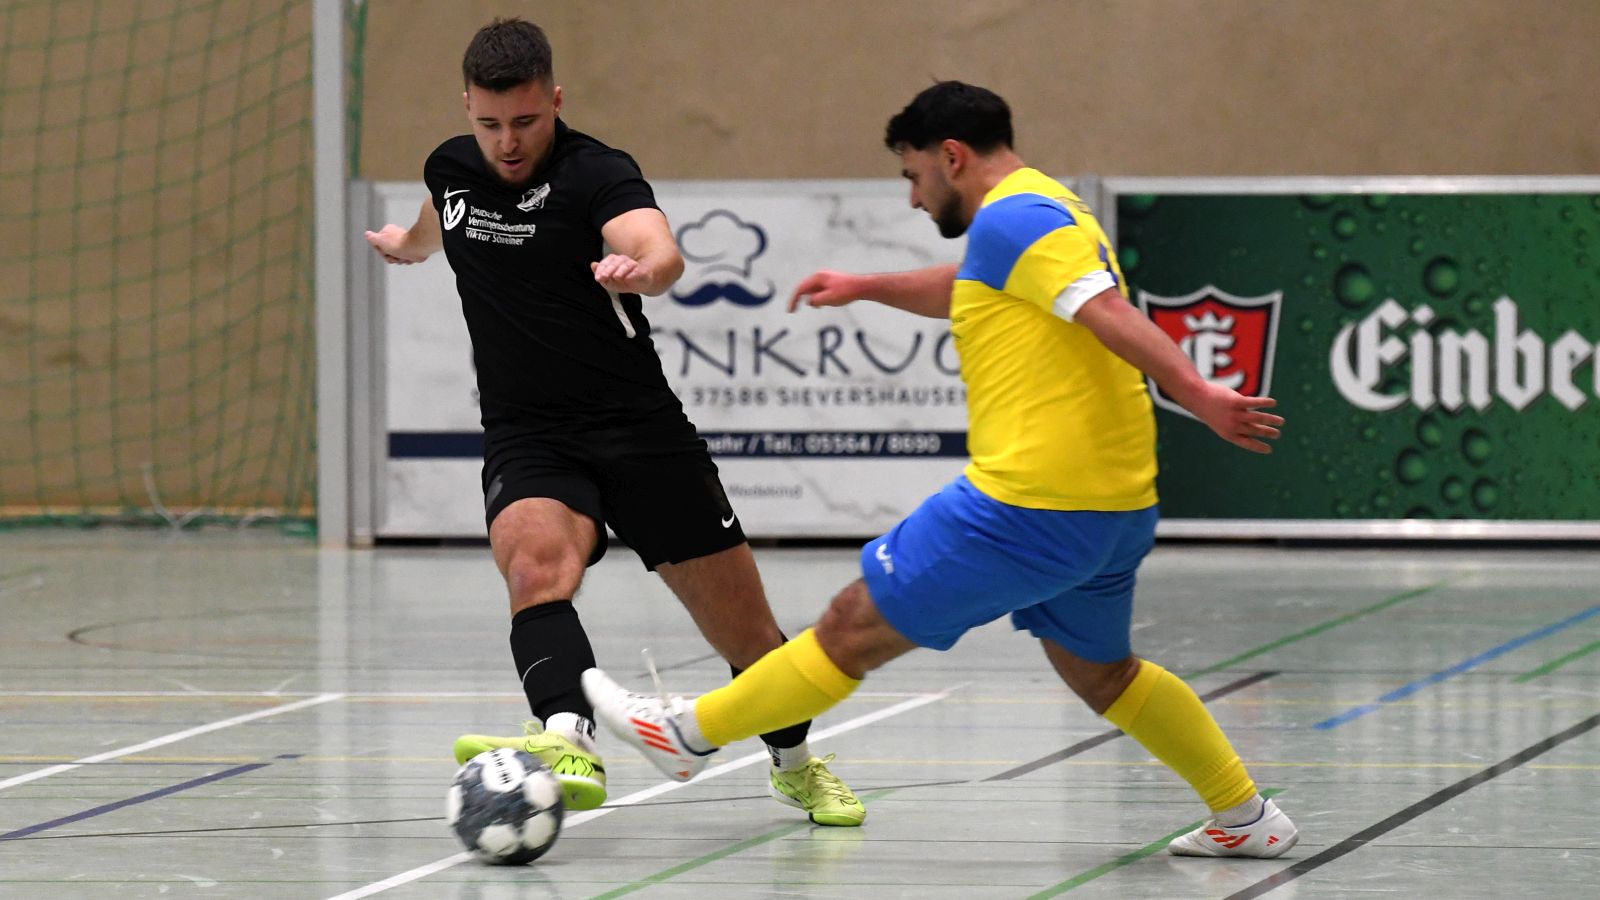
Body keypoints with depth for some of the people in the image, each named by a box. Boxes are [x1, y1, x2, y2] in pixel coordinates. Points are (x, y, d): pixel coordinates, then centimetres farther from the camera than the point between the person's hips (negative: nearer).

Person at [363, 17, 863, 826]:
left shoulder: (596, 173, -14)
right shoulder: (452, 169, 3)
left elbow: (662, 252, -36)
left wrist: (643, 269, -60)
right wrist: (407, 244, 54)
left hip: (639, 427, -3)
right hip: (526, 437, 3)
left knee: (745, 629, 4)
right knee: (536, 565, -32)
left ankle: (797, 764, 33)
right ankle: (570, 746, -54)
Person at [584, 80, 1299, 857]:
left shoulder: (1011, 217, -12)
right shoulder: (1048, 209, 19)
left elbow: (1109, 312, -25)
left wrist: (1195, 392, -35)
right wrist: (868, 288, 45)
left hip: (1030, 502, -10)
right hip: (1117, 505, 10)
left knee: (855, 628, 2)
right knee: (1097, 671, 27)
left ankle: (689, 732, 12)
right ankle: (1245, 817, 28)